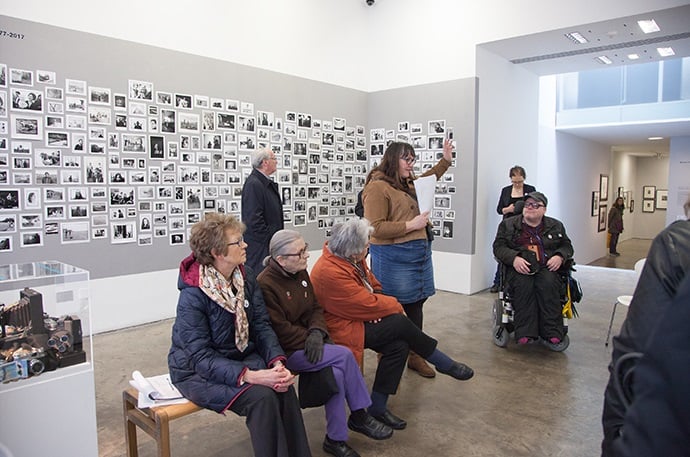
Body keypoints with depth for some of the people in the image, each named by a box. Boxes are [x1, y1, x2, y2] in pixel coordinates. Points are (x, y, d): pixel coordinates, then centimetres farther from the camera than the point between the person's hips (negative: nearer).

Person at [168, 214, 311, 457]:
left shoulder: (246, 279, -4)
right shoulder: (192, 296, -23)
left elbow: (262, 326, -5)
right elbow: (202, 358, -25)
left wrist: (277, 361, -23)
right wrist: (249, 376, -36)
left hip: (241, 357, 5)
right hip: (198, 371, -5)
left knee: (284, 387, -22)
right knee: (260, 396, -28)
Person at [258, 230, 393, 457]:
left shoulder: (301, 272, 5)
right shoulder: (265, 284, -19)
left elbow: (315, 308, 9)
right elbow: (279, 330, -20)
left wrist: (317, 332, -10)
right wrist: (310, 339, -16)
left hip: (305, 341, 7)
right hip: (283, 351, -7)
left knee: (337, 373, -20)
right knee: (344, 356, -21)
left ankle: (336, 439, -2)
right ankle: (360, 416, -1)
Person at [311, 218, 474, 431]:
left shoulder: (351, 259, 3)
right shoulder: (331, 273, -27)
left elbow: (373, 285, 12)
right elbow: (368, 304, -24)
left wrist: (382, 306, -11)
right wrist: (395, 306, -7)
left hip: (358, 318, 9)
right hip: (343, 330, -9)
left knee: (398, 346, -14)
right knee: (401, 324, -21)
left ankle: (378, 407, -2)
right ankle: (447, 365, 1)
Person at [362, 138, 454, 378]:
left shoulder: (407, 183, 14)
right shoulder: (377, 187, -13)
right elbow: (375, 228, -19)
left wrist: (446, 160, 31)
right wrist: (410, 225, -17)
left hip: (419, 253, 9)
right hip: (393, 257, -9)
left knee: (415, 305, 16)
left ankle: (415, 355, 30)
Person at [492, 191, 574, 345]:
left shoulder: (555, 226, 22)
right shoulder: (508, 224, 15)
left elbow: (567, 245, 22)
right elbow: (498, 246, 7)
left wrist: (560, 257, -2)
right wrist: (514, 258, -13)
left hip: (546, 267, 1)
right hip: (519, 268, -1)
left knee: (548, 283, -33)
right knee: (524, 284, -35)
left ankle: (552, 333, -32)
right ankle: (525, 333, -36)